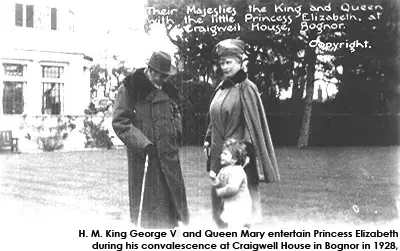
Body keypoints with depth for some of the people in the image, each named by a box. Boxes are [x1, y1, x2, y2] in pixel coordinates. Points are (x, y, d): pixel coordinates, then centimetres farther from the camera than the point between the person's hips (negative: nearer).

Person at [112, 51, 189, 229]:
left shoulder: (166, 89, 11)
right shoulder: (129, 88, -8)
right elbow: (119, 122, -12)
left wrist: (176, 129, 8)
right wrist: (143, 144, -18)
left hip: (168, 154, 6)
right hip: (143, 154, -6)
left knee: (173, 194, 8)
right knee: (145, 201, 0)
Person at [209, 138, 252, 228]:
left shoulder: (237, 171, -22)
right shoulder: (224, 170, 6)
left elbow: (233, 188, -32)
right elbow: (218, 184, 9)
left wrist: (220, 191, -19)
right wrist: (214, 179, -12)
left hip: (239, 205, -9)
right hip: (228, 204, 10)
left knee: (233, 225, -14)